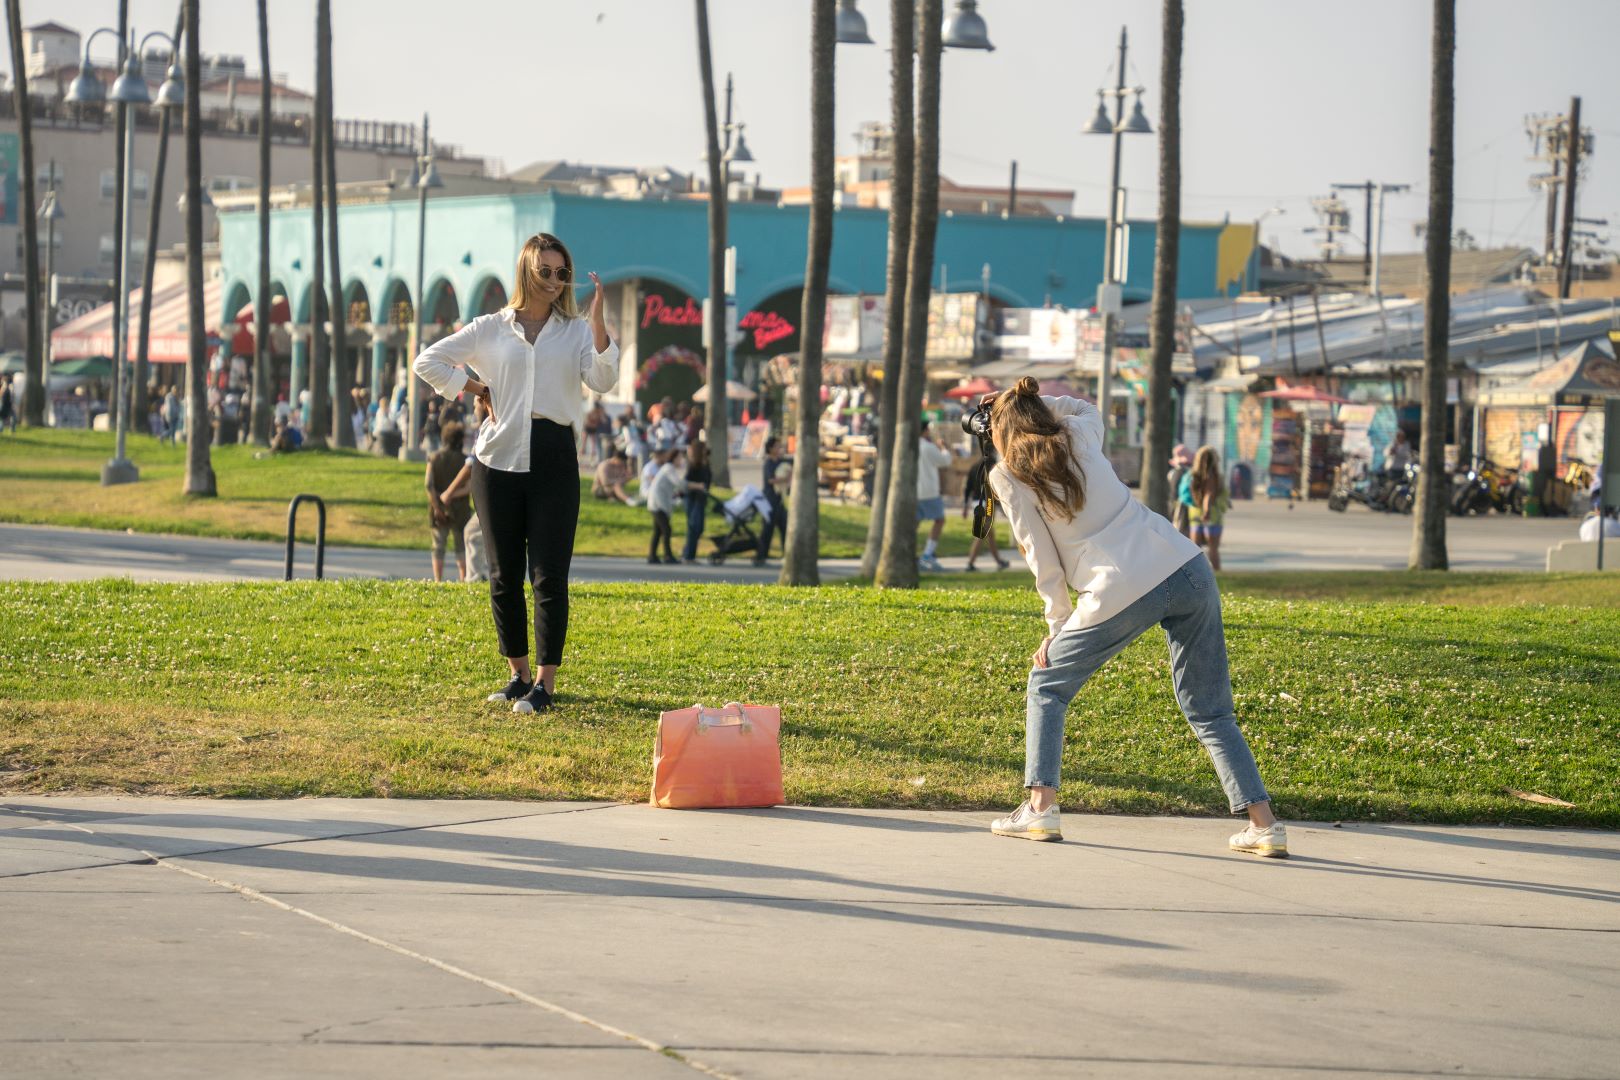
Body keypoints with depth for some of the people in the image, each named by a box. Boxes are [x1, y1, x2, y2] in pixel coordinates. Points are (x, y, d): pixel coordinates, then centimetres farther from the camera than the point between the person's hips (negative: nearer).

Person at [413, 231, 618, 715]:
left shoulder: (577, 330, 7)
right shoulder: (492, 328, 8)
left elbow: (603, 380, -9)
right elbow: (429, 360, 9)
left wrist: (597, 317, -17)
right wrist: (478, 392, 2)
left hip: (554, 456, -1)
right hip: (499, 455, 2)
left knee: (549, 575, -6)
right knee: (504, 574, 7)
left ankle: (545, 683, -3)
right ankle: (519, 673, 19)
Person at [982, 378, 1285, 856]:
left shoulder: (1008, 477, 5)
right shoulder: (1079, 435, 18)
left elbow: (1043, 561, 4)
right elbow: (1089, 409, 44)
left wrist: (1057, 628, 13)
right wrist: (1029, 399, 37)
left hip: (1119, 594, -5)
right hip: (1187, 570, 5)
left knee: (1046, 687, 17)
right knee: (1209, 712, 12)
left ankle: (1040, 808, 6)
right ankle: (1263, 825, 3)